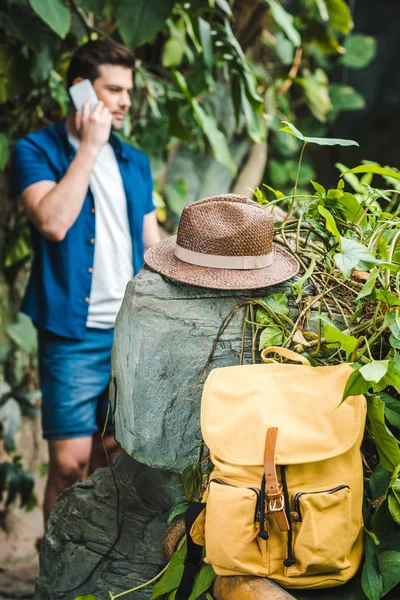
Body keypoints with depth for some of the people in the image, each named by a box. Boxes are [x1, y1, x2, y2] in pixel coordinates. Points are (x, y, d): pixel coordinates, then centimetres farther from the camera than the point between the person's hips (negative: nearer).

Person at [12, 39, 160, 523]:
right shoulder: (36, 150, -1)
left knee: (112, 457, 10)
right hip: (73, 333, -5)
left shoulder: (134, 162, 15)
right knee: (69, 461, -5)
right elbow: (54, 222, -19)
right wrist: (89, 147, -12)